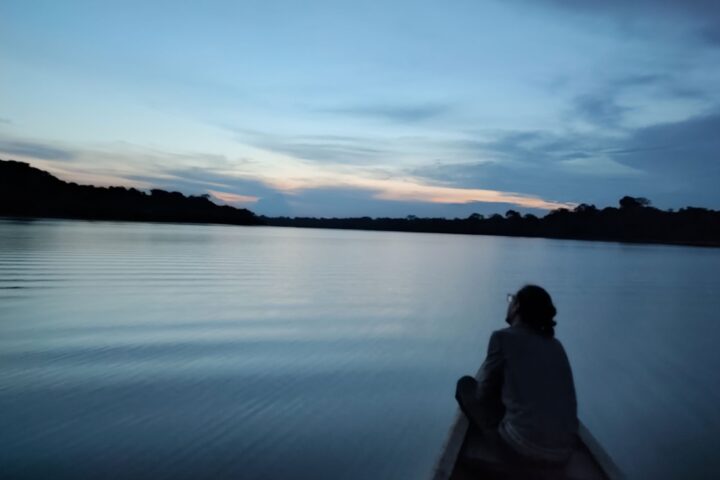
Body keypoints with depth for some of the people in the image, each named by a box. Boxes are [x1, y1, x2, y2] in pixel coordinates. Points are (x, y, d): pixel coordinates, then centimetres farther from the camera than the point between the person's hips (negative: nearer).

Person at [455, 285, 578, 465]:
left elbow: (483, 391, 4)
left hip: (522, 446, -6)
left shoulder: (503, 337, -5)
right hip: (563, 451, 6)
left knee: (466, 384, 13)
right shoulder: (555, 345, 12)